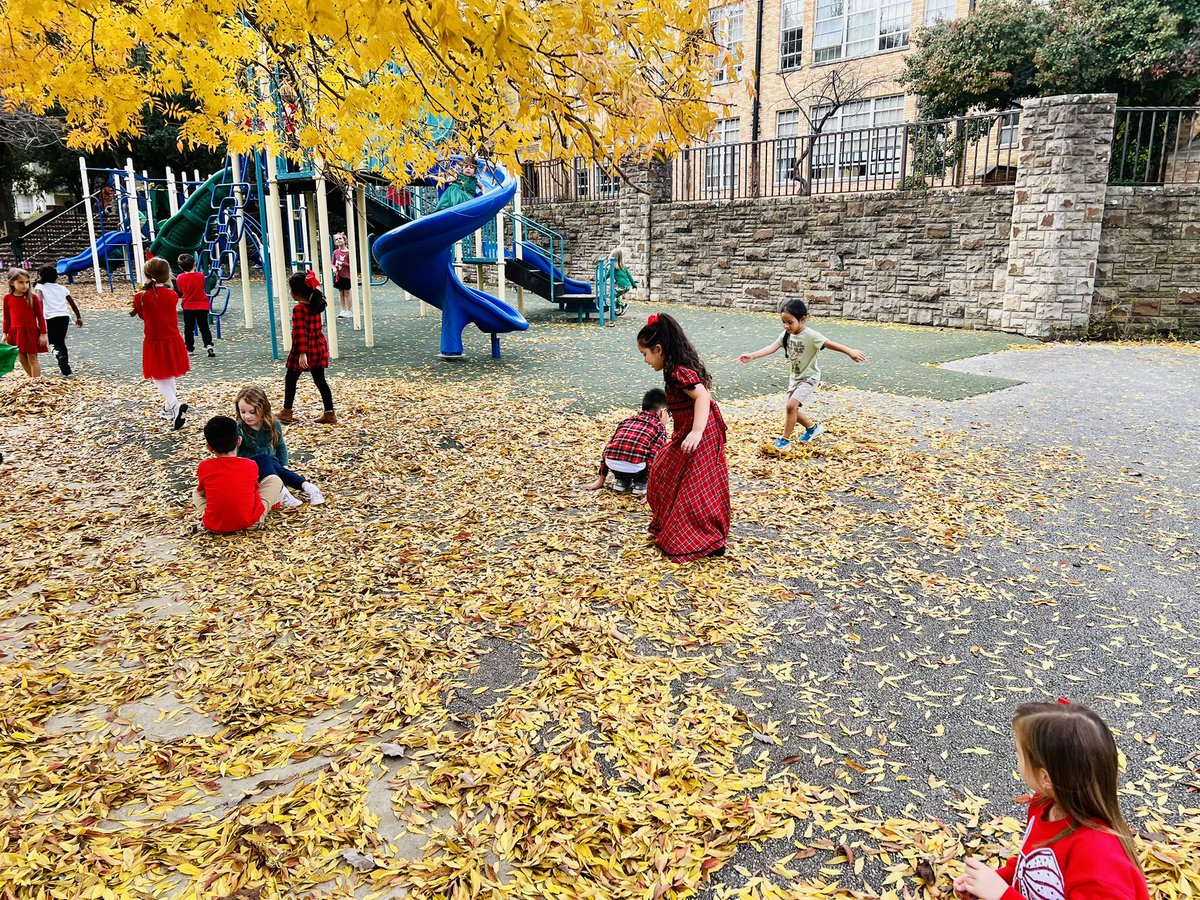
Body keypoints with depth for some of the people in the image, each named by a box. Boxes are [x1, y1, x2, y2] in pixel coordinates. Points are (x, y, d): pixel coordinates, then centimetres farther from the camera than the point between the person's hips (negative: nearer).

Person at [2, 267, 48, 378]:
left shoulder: (33, 297, -7)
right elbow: (6, 317, 10)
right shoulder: (7, 298, 1)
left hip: (31, 332, -4)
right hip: (15, 332, 4)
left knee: (32, 358, 0)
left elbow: (40, 316, -4)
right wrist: (5, 333, 9)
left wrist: (43, 334, -7)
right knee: (22, 358, 11)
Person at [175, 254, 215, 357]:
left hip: (188, 306, 1)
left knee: (188, 328, 13)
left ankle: (190, 348, 18)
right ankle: (209, 345, -17)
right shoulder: (200, 275, -11)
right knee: (204, 327, 1)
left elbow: (181, 290, 4)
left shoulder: (180, 278, -8)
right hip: (202, 305, -1)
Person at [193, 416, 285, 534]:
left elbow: (201, 491, 11)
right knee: (274, 480, 15)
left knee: (196, 493, 30)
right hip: (250, 523, -1)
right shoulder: (251, 465, -7)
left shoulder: (204, 467, -7)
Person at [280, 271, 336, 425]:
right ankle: (329, 414, 8)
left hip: (304, 349, -7)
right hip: (319, 347, 7)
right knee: (320, 380, 10)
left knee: (291, 379, 10)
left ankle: (286, 412, 18)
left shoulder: (299, 309, -18)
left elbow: (301, 332, -24)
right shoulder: (316, 305, 3)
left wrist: (302, 353, -26)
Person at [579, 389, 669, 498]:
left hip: (613, 466, 5)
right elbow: (654, 458, -2)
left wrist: (600, 481, 32)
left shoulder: (627, 421, 27)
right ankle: (640, 483, 13)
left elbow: (608, 448, 26)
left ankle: (621, 481, 22)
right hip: (635, 468, -4)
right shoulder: (659, 427, 13)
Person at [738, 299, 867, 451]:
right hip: (795, 377, 7)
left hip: (809, 378, -7)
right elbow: (771, 347, -15)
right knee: (793, 408, 14)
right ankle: (813, 427, 39)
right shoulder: (786, 334, -6)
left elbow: (830, 344, -35)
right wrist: (751, 356, -30)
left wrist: (850, 351, -49)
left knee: (791, 405, -19)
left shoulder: (811, 335, -25)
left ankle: (785, 440, -5)